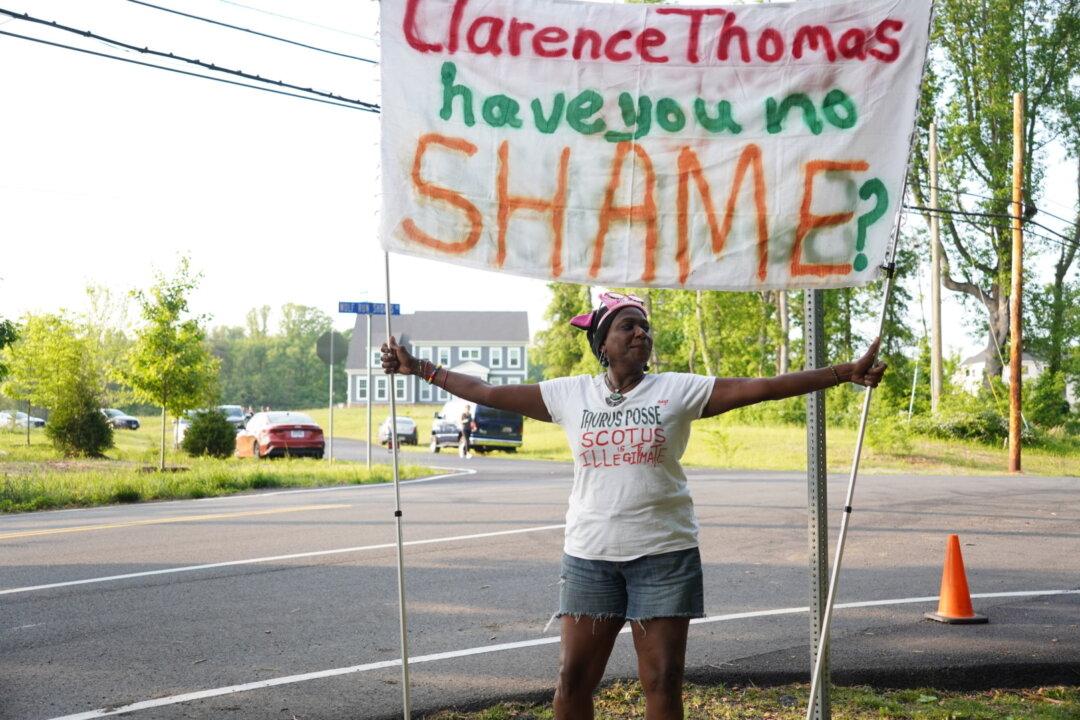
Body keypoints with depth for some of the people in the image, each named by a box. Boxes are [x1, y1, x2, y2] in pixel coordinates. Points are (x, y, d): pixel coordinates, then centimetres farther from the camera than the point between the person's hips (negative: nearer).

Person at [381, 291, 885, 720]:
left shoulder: (678, 390, -1)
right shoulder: (571, 394, 4)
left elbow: (763, 387, -6)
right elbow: (489, 392, 8)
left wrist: (845, 372, -11)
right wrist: (420, 369, 6)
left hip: (664, 555, -1)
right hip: (590, 556, 2)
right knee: (573, 679, 3)